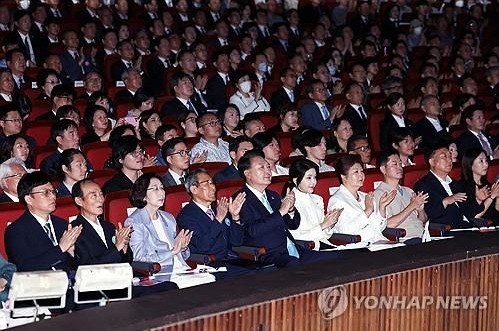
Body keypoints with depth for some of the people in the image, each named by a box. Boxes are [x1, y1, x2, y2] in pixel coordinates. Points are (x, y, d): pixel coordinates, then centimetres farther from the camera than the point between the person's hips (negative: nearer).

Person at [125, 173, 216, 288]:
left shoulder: (168, 218, 21)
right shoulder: (133, 222, 0)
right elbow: (140, 259, -10)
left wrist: (182, 247, 2)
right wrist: (172, 251, -11)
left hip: (183, 270, 7)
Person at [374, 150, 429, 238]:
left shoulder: (408, 191, 22)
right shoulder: (379, 194, -1)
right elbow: (388, 224, -14)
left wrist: (420, 210, 0)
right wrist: (412, 206, -11)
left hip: (422, 237, 7)